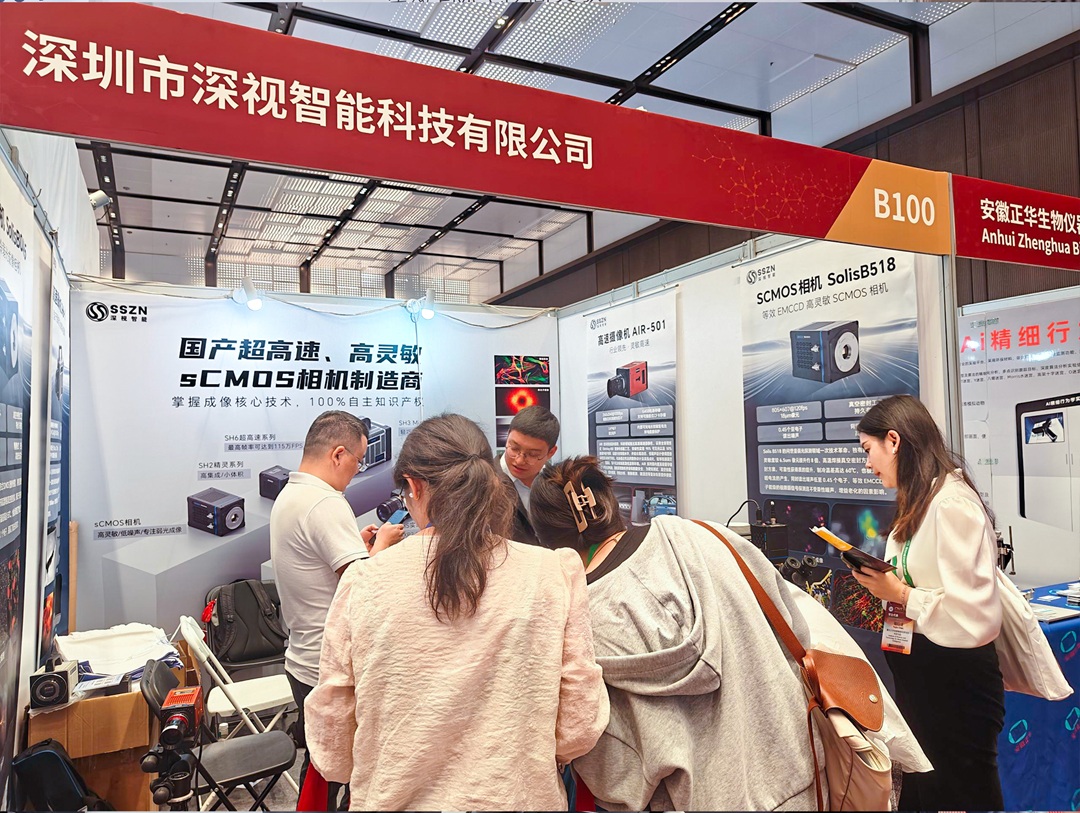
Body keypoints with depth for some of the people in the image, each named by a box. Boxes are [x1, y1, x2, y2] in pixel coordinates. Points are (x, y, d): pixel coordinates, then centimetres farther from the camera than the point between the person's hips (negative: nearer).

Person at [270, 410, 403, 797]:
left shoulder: (287, 497, 10)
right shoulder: (326, 503, -22)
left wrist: (357, 542, 12)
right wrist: (382, 541, -10)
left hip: (302, 661, 10)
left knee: (317, 767, 22)